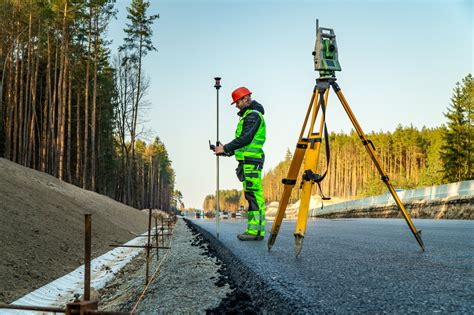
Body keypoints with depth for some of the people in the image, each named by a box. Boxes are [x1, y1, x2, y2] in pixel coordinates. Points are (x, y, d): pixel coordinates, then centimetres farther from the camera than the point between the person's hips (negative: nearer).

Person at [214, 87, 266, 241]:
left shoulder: (253, 115, -7)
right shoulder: (248, 116, 25)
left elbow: (246, 138, -17)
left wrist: (225, 148, -11)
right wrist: (227, 152, 16)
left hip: (251, 160, -10)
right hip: (249, 160, 10)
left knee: (253, 194, -13)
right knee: (255, 196, 7)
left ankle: (255, 230, -16)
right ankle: (256, 230, 8)